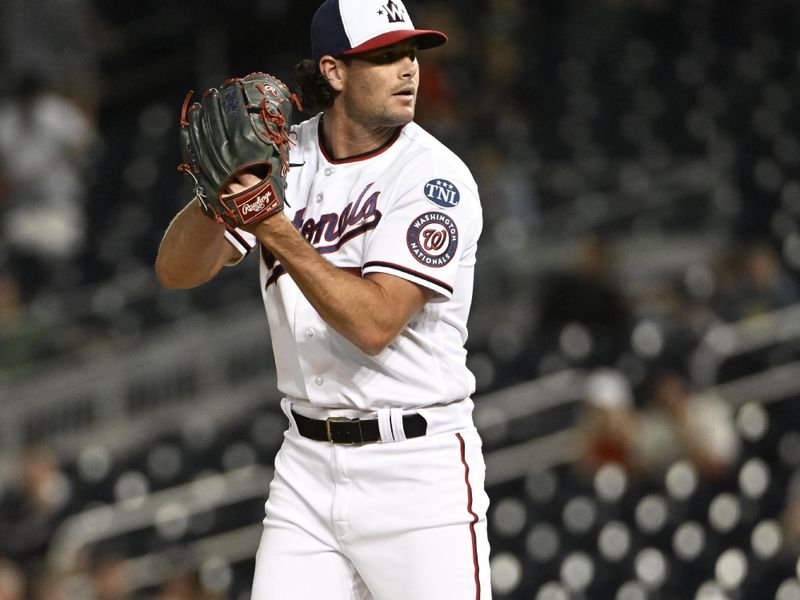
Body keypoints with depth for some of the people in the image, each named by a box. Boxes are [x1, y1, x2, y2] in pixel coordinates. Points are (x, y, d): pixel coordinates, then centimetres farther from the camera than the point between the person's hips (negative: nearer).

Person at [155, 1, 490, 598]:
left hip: (419, 467, -4)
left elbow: (375, 322, -22)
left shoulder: (436, 178, -12)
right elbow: (176, 270, -2)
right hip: (308, 464, 5)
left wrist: (276, 231, -28)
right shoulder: (278, 159, 5)